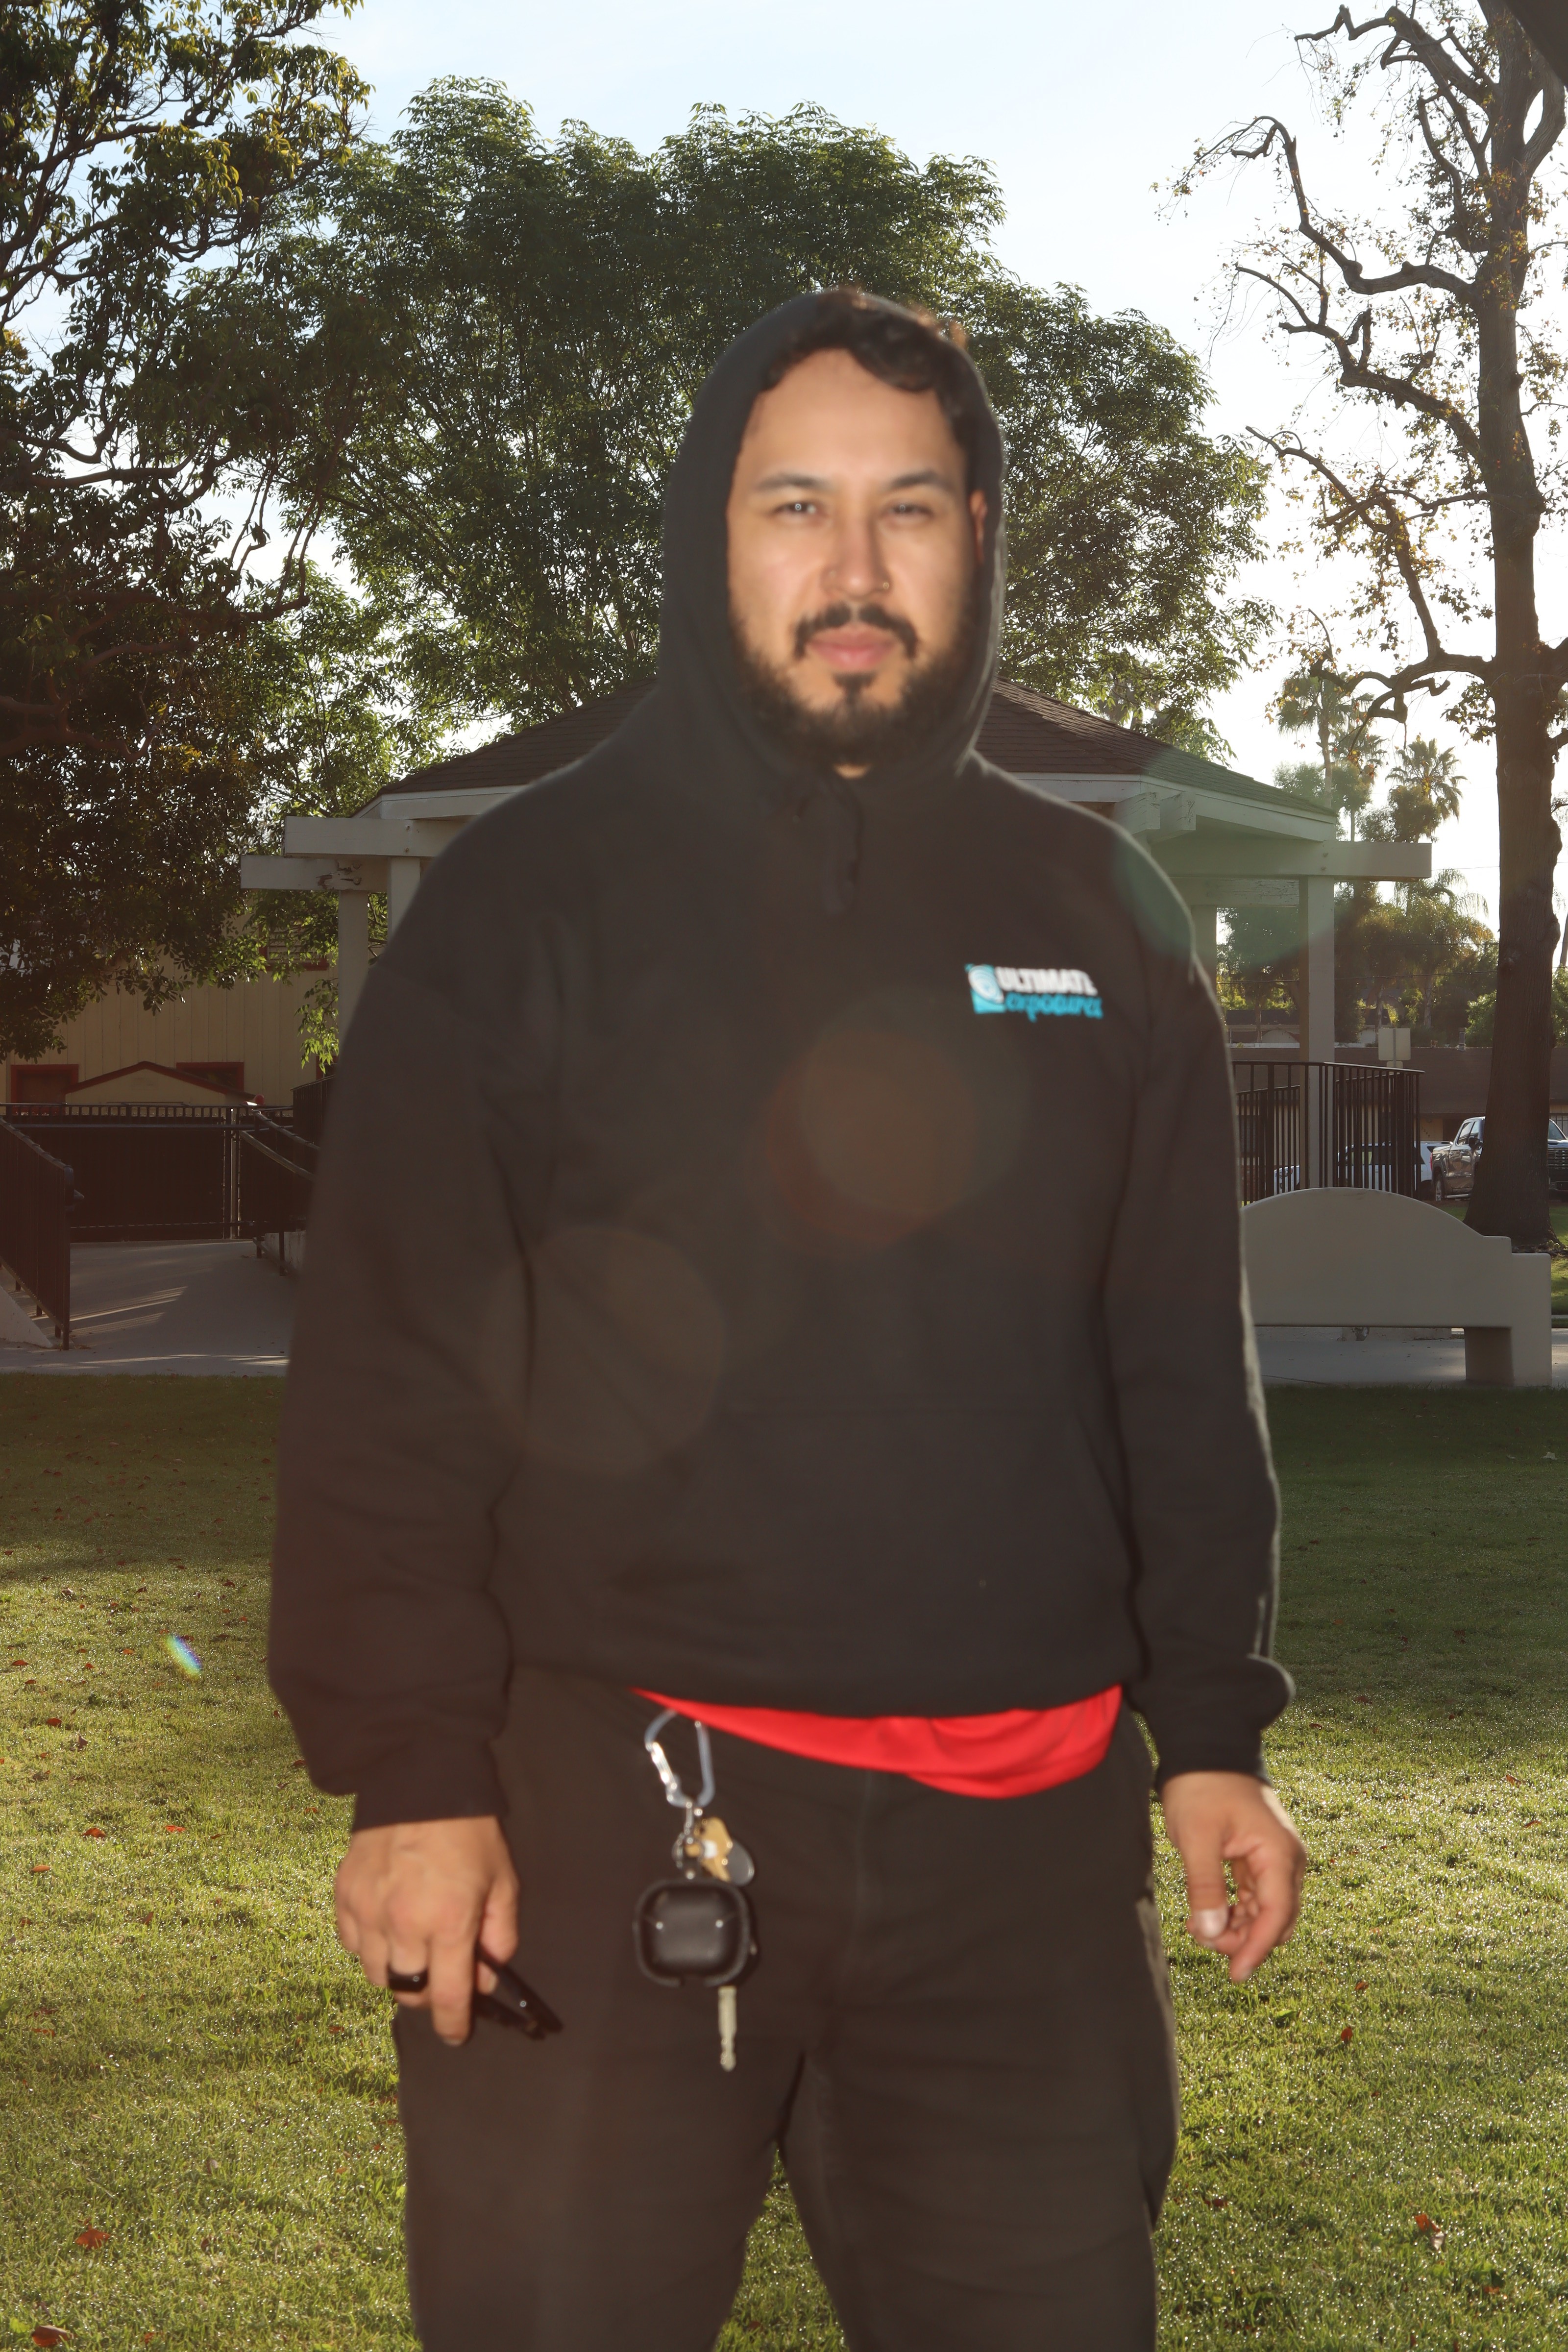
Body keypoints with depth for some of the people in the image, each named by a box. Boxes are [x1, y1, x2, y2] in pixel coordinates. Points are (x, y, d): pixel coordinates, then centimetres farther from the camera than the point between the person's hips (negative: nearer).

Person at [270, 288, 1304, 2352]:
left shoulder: (1098, 916, 9)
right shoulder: (533, 896, 0)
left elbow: (1184, 1369, 13)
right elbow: (390, 1374, -4)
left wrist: (1214, 1728, 9)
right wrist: (409, 1772, -10)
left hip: (1021, 1841, 3)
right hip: (601, 1808, -2)